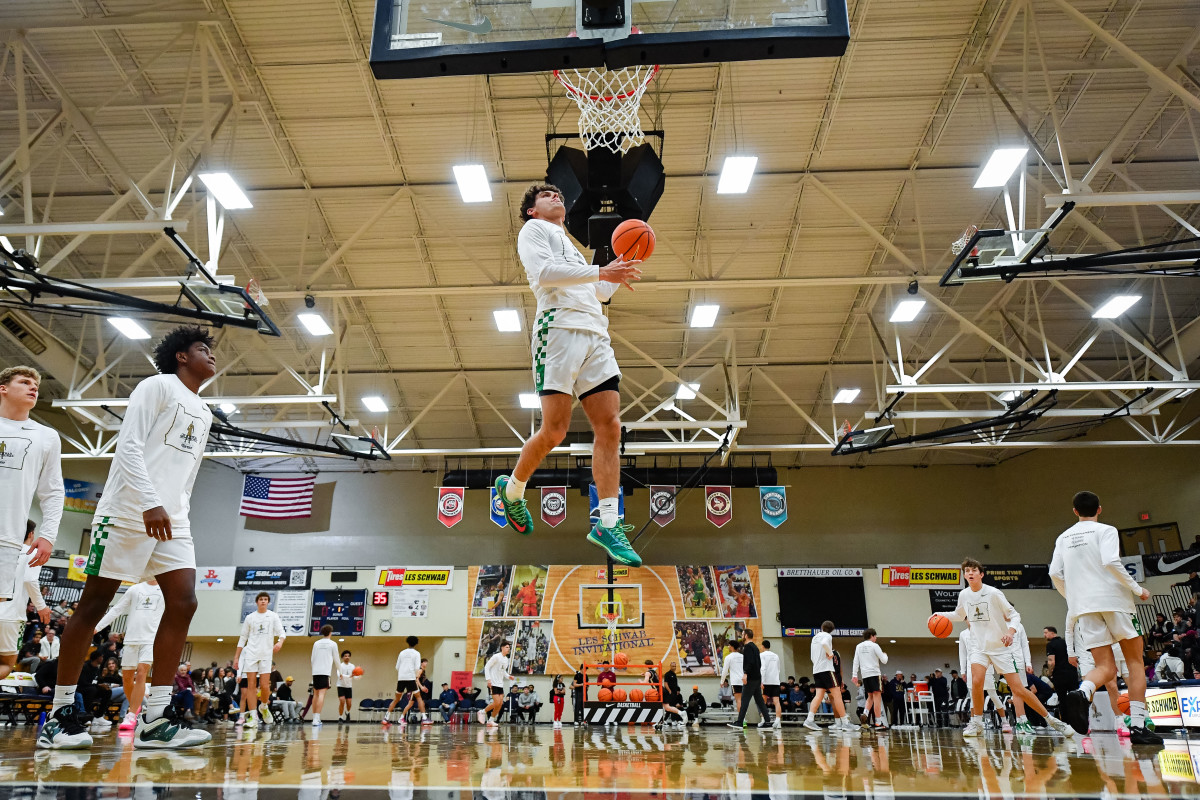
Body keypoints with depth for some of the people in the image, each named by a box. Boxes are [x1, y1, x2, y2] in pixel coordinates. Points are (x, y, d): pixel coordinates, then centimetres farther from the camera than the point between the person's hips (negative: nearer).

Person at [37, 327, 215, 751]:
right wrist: (151, 504, -20)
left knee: (183, 603, -8)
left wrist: (179, 514, 17)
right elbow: (128, 446, -11)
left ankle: (154, 719, -7)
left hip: (172, 521, 7)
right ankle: (60, 714, 10)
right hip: (127, 512, -7)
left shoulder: (203, 413, 22)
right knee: (93, 604, -1)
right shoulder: (157, 386, 0)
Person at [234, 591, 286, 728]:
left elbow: (282, 633, -2)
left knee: (264, 686, -6)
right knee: (251, 685, -5)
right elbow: (243, 638, 13)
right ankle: (253, 716, -2)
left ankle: (264, 707, 23)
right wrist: (236, 656, 9)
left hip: (266, 655, -1)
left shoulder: (273, 616, 6)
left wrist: (280, 642, -24)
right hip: (251, 654, 1)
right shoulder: (250, 617, 10)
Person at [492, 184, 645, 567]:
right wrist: (600, 272, -10)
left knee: (610, 427, -7)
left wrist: (617, 277, 20)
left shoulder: (568, 244, 36)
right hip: (559, 329, -7)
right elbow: (543, 272, -7)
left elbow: (595, 293, 37)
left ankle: (608, 525, -6)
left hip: (595, 334, 7)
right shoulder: (533, 229, 13)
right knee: (554, 430, -12)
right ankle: (512, 488, 15)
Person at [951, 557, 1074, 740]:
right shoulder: (964, 595, 1)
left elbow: (1014, 615, -7)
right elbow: (958, 614, 21)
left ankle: (1052, 720, 12)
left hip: (1001, 647, -3)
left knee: (1018, 689, -5)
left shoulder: (993, 593, -12)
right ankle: (977, 723, -5)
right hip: (980, 647, 3)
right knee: (976, 681, -20)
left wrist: (1010, 631, -26)